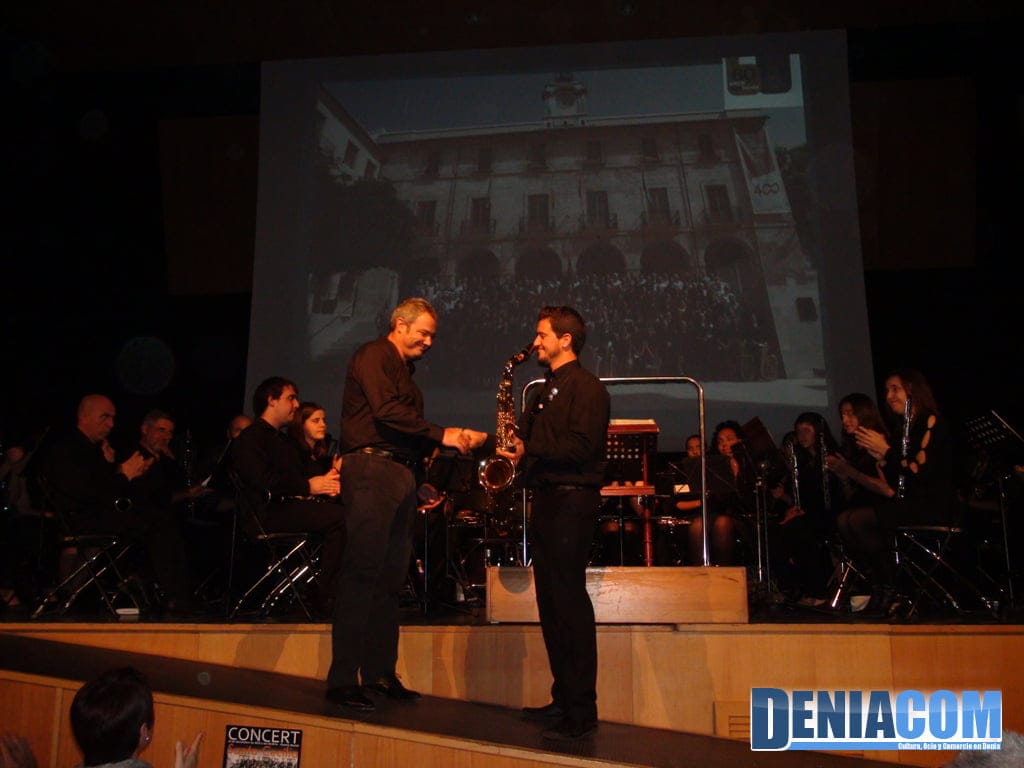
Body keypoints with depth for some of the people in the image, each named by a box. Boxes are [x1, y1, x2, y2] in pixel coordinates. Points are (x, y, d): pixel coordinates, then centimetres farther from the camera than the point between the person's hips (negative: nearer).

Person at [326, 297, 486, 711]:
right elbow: (387, 411, -17)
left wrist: (457, 439, 8)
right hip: (372, 469, -9)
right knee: (362, 573, -10)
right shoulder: (372, 356, -2)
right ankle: (342, 680, -7)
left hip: (402, 475, 9)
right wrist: (441, 434, -15)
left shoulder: (404, 370, 25)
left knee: (391, 577, 8)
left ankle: (380, 673, 13)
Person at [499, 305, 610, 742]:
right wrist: (515, 442, 3)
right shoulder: (547, 391, 21)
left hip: (572, 501, -9)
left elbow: (579, 448, -18)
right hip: (545, 499, 9)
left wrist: (528, 451, -14)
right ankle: (562, 699, 19)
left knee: (569, 600, -9)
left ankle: (582, 711, -5)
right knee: (550, 603, 11)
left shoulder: (586, 387, -7)